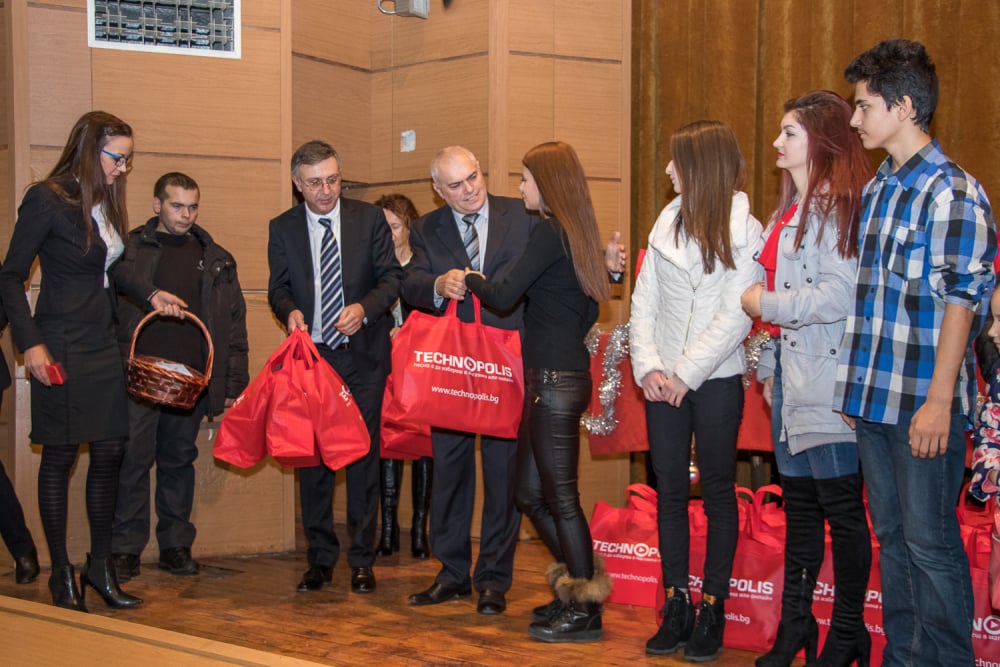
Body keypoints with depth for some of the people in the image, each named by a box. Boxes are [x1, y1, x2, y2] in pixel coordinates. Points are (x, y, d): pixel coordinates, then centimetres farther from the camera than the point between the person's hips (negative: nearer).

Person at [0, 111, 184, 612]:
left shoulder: (105, 203, 10)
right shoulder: (47, 200, -11)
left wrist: (150, 294, 7)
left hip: (102, 344, 7)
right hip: (61, 346, -7)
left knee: (109, 451, 7)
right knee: (60, 456, 2)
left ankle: (100, 565, 18)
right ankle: (61, 574, 11)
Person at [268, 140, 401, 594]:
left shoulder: (370, 219, 2)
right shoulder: (283, 228, 5)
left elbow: (391, 277, 2)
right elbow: (278, 288, 8)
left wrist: (365, 308, -17)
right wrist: (290, 312, -15)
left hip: (363, 354, -1)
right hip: (310, 354, 1)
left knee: (363, 454, 0)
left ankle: (362, 560, 9)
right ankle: (320, 558, 14)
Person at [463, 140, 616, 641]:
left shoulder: (550, 232, -13)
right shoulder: (575, 232, 15)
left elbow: (503, 296, -15)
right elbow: (588, 310, 20)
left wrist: (469, 278, 4)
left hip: (555, 380, -10)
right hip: (553, 377, 10)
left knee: (559, 496, -2)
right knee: (530, 494, 15)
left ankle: (584, 609, 6)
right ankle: (578, 585, 23)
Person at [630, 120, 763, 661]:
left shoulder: (744, 230, -6)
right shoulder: (667, 224, 9)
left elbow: (736, 316, -12)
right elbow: (644, 301, 7)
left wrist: (686, 373, -14)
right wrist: (648, 366, -5)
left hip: (715, 379, -5)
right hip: (664, 382, 5)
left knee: (718, 492, 4)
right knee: (669, 491, 7)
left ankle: (712, 608, 11)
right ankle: (676, 604, 15)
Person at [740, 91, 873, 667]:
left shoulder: (839, 207, -12)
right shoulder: (790, 209, 17)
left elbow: (837, 297, -20)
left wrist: (764, 304, -10)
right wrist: (768, 364, 17)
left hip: (826, 380, -9)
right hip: (790, 373, 9)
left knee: (841, 508, -2)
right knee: (798, 503, 14)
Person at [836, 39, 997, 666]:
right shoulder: (877, 190, 14)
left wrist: (938, 400, -18)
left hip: (923, 403, -8)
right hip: (874, 396, 8)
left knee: (930, 541, -1)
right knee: (892, 536, 14)